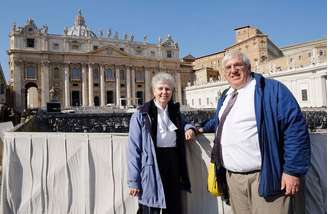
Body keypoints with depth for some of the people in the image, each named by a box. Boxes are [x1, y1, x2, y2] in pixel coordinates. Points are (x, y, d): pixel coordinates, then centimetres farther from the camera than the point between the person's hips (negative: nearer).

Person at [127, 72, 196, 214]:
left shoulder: (175, 111, 8)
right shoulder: (141, 115, -9)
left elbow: (183, 123, 29)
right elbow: (134, 150, -10)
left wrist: (189, 128, 3)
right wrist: (133, 180, -13)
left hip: (173, 165, 6)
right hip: (151, 168, -5)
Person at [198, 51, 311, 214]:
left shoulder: (272, 89, -7)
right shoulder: (225, 96, 16)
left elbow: (296, 127, -15)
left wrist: (293, 170, -17)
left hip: (264, 177, -6)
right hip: (232, 176, 7)